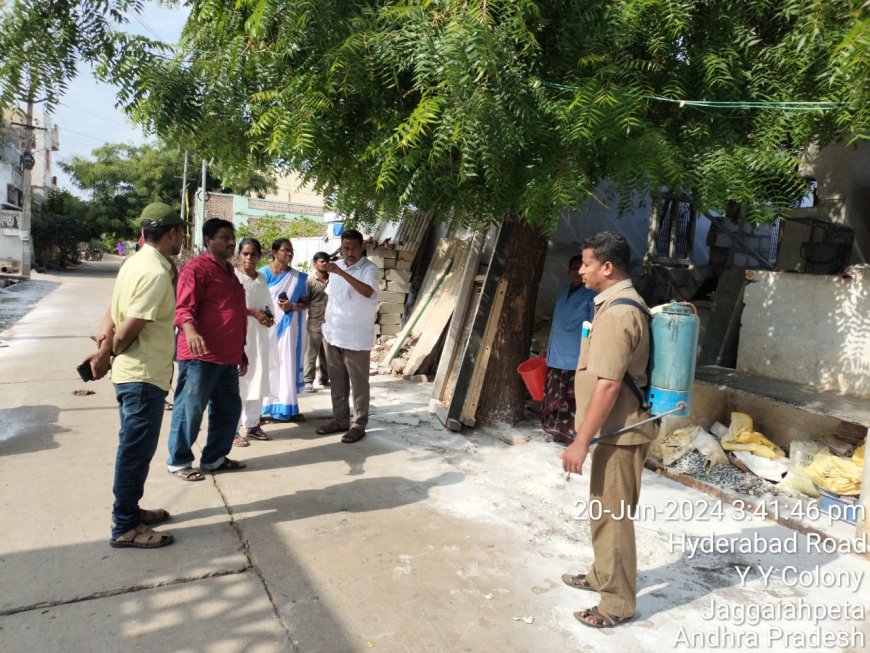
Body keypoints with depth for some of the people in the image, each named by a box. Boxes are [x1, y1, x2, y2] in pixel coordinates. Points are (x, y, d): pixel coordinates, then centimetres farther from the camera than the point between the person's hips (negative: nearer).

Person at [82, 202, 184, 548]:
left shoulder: (138, 261, 10)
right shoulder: (156, 273, -21)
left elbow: (113, 312, 9)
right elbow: (130, 329, -22)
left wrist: (104, 346, -4)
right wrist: (108, 354, -5)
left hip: (132, 372, 10)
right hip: (144, 375, -10)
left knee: (134, 448, 19)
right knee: (136, 450, 0)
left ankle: (129, 510, 32)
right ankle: (124, 527, 11)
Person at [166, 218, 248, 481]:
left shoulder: (228, 271, 20)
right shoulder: (197, 268, -9)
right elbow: (183, 308, -18)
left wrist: (240, 350, 26)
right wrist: (191, 332, -38)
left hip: (227, 356, 9)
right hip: (200, 355, -9)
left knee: (228, 408, 14)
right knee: (190, 409, 0)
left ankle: (214, 457, 27)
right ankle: (179, 462, 14)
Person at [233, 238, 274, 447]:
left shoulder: (262, 278, 14)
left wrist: (268, 318, 0)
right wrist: (253, 312, -18)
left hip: (259, 335, 7)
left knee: (258, 379, 10)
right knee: (236, 380, -6)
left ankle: (251, 424, 22)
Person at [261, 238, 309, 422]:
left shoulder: (298, 277, 5)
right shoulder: (263, 274, 0)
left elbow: (305, 302, 6)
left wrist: (293, 306, -13)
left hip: (289, 327, 2)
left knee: (289, 365, 3)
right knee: (270, 365, 3)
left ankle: (287, 408, 12)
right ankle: (269, 408, 12)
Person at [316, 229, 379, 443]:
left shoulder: (369, 268, -11)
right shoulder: (336, 266, 10)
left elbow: (368, 292, -31)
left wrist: (342, 273, -37)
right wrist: (326, 327, 15)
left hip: (356, 338, -6)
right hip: (333, 335, 7)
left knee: (358, 383, 3)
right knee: (337, 381, 15)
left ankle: (358, 425, 12)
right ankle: (340, 419, 27)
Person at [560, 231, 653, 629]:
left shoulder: (616, 313, -22)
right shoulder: (624, 303, 12)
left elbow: (608, 385, -26)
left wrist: (581, 441, -23)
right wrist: (588, 434, 24)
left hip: (619, 432, -10)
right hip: (617, 427, 10)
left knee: (611, 515, 2)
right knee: (603, 510, 22)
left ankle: (618, 604, 16)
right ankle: (602, 575, 38)